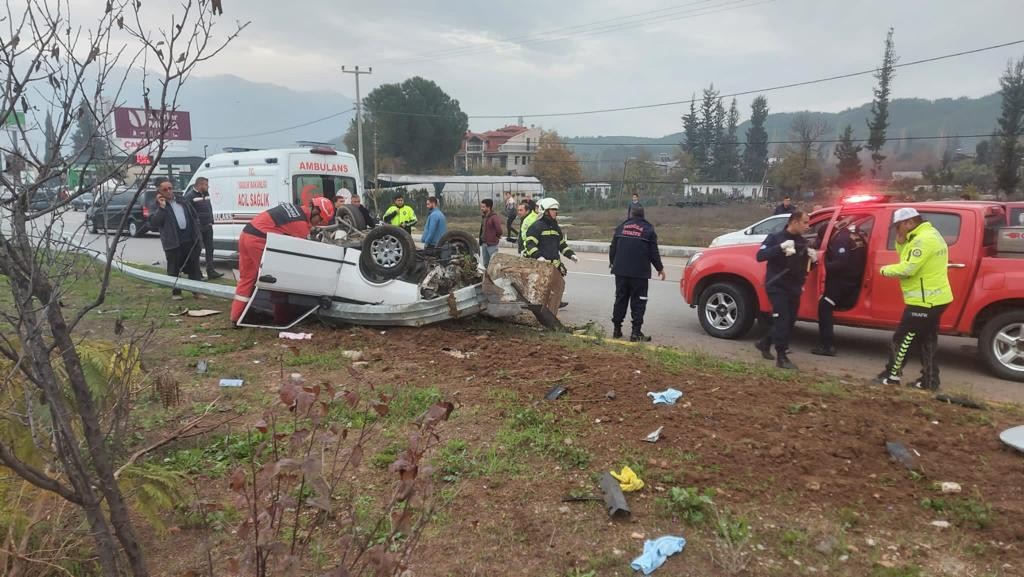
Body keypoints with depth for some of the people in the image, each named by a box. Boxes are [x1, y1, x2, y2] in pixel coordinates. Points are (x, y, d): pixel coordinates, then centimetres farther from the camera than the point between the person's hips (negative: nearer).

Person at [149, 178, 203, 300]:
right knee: (174, 268, 1)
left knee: (194, 266, 8)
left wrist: (196, 233, 11)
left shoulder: (181, 200, 13)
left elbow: (194, 216, 19)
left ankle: (197, 290, 16)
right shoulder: (157, 205, -1)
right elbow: (153, 223, -13)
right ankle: (176, 292, 11)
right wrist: (161, 207, -18)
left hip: (190, 239, 4)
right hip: (173, 242, -4)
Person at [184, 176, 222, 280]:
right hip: (198, 228, -7)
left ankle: (211, 271, 10)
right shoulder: (190, 196, -10)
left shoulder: (206, 194, 13)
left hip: (208, 226, 7)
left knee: (209, 249, 7)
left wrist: (211, 221, 12)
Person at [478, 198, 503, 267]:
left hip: (492, 244, -9)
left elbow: (499, 228, -28)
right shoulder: (483, 217, 9)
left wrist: (498, 236, -10)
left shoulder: (494, 217, -18)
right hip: (484, 244, 9)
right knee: (485, 264, 16)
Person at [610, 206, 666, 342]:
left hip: (621, 271, 4)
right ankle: (636, 332, -3)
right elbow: (653, 252, -2)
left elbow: (613, 248, 12)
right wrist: (660, 268, 11)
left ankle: (616, 329, 15)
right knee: (638, 302, 0)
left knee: (620, 300, 12)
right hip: (640, 273, -3)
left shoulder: (622, 227, 7)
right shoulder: (648, 229, -2)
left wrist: (612, 262, 28)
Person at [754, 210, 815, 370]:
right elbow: (760, 256, -19)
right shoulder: (775, 237, -7)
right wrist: (781, 247, -29)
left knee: (789, 321, 12)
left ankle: (765, 343, 30)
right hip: (777, 286, -7)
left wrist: (813, 258, -6)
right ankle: (781, 357, -8)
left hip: (794, 288, 7)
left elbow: (805, 266, 17)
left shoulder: (802, 242, 11)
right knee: (782, 320, -12)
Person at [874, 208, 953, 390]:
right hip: (934, 298, 10)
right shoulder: (930, 233, 14)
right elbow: (906, 258, 15)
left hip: (924, 301, -10)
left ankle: (892, 375, 9)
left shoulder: (923, 239, -21)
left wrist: (886, 269, -10)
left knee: (903, 339, 0)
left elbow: (907, 268, -26)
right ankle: (929, 380, 19)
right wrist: (901, 241, -1)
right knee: (927, 340, 14)